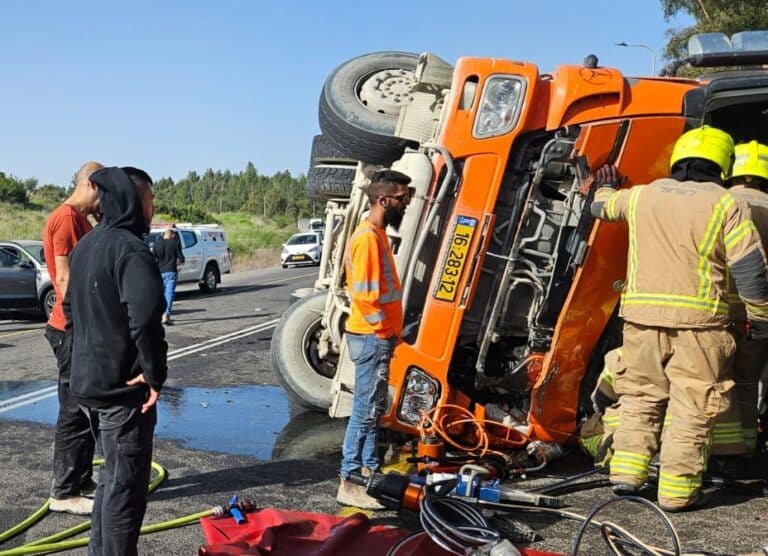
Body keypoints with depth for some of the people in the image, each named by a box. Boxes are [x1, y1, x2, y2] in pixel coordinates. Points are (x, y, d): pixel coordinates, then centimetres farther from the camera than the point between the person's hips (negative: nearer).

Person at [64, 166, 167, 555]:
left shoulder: (85, 246, 11)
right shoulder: (131, 250, -19)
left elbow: (70, 309, 20)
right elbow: (145, 319, -31)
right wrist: (155, 374, -21)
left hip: (87, 381, 9)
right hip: (124, 388, -9)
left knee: (113, 474, 23)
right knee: (127, 484, 2)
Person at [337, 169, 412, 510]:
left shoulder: (377, 234, 13)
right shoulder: (368, 238, -19)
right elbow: (366, 296, -23)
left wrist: (391, 331, 15)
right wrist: (386, 330, -14)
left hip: (379, 337, 10)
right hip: (373, 338, -10)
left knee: (374, 408, 17)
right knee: (366, 411, -5)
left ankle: (370, 470, 28)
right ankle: (348, 484, 2)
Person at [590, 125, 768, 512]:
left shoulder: (641, 196, 10)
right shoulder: (726, 204, -1)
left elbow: (603, 206, 30)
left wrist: (606, 187, 53)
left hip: (641, 314, 4)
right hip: (698, 320, -3)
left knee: (640, 396, 16)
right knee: (691, 406, 3)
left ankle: (627, 472, 12)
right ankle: (677, 489, 3)